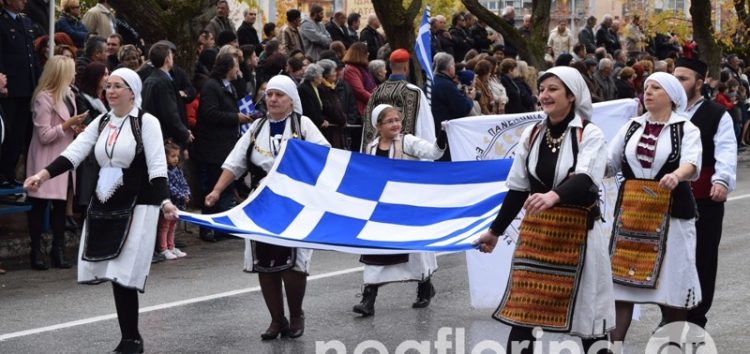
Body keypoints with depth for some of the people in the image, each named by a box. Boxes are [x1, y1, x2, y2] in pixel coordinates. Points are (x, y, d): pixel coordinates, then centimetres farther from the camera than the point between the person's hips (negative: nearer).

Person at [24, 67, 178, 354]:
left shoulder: (146, 122, -5)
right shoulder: (101, 122, 12)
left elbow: (157, 166, -12)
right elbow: (74, 152, 1)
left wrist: (164, 201, -26)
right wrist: (43, 174, -14)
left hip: (137, 205, -6)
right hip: (105, 205, 6)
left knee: (124, 273, -10)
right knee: (115, 273, 5)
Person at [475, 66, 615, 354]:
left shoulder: (590, 134, -8)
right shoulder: (531, 135, 6)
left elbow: (585, 179, -25)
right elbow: (517, 188, 13)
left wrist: (553, 195, -44)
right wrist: (495, 230, 15)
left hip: (577, 232, -4)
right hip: (535, 230, 4)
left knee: (587, 312, 2)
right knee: (522, 308, 3)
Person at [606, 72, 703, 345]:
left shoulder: (686, 129, 0)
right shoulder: (632, 127, 13)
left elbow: (692, 164, -18)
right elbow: (609, 162, 9)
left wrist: (676, 175, -40)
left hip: (671, 214, -3)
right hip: (630, 211, 3)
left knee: (671, 280, 0)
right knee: (622, 279, 0)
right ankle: (615, 343, 2)